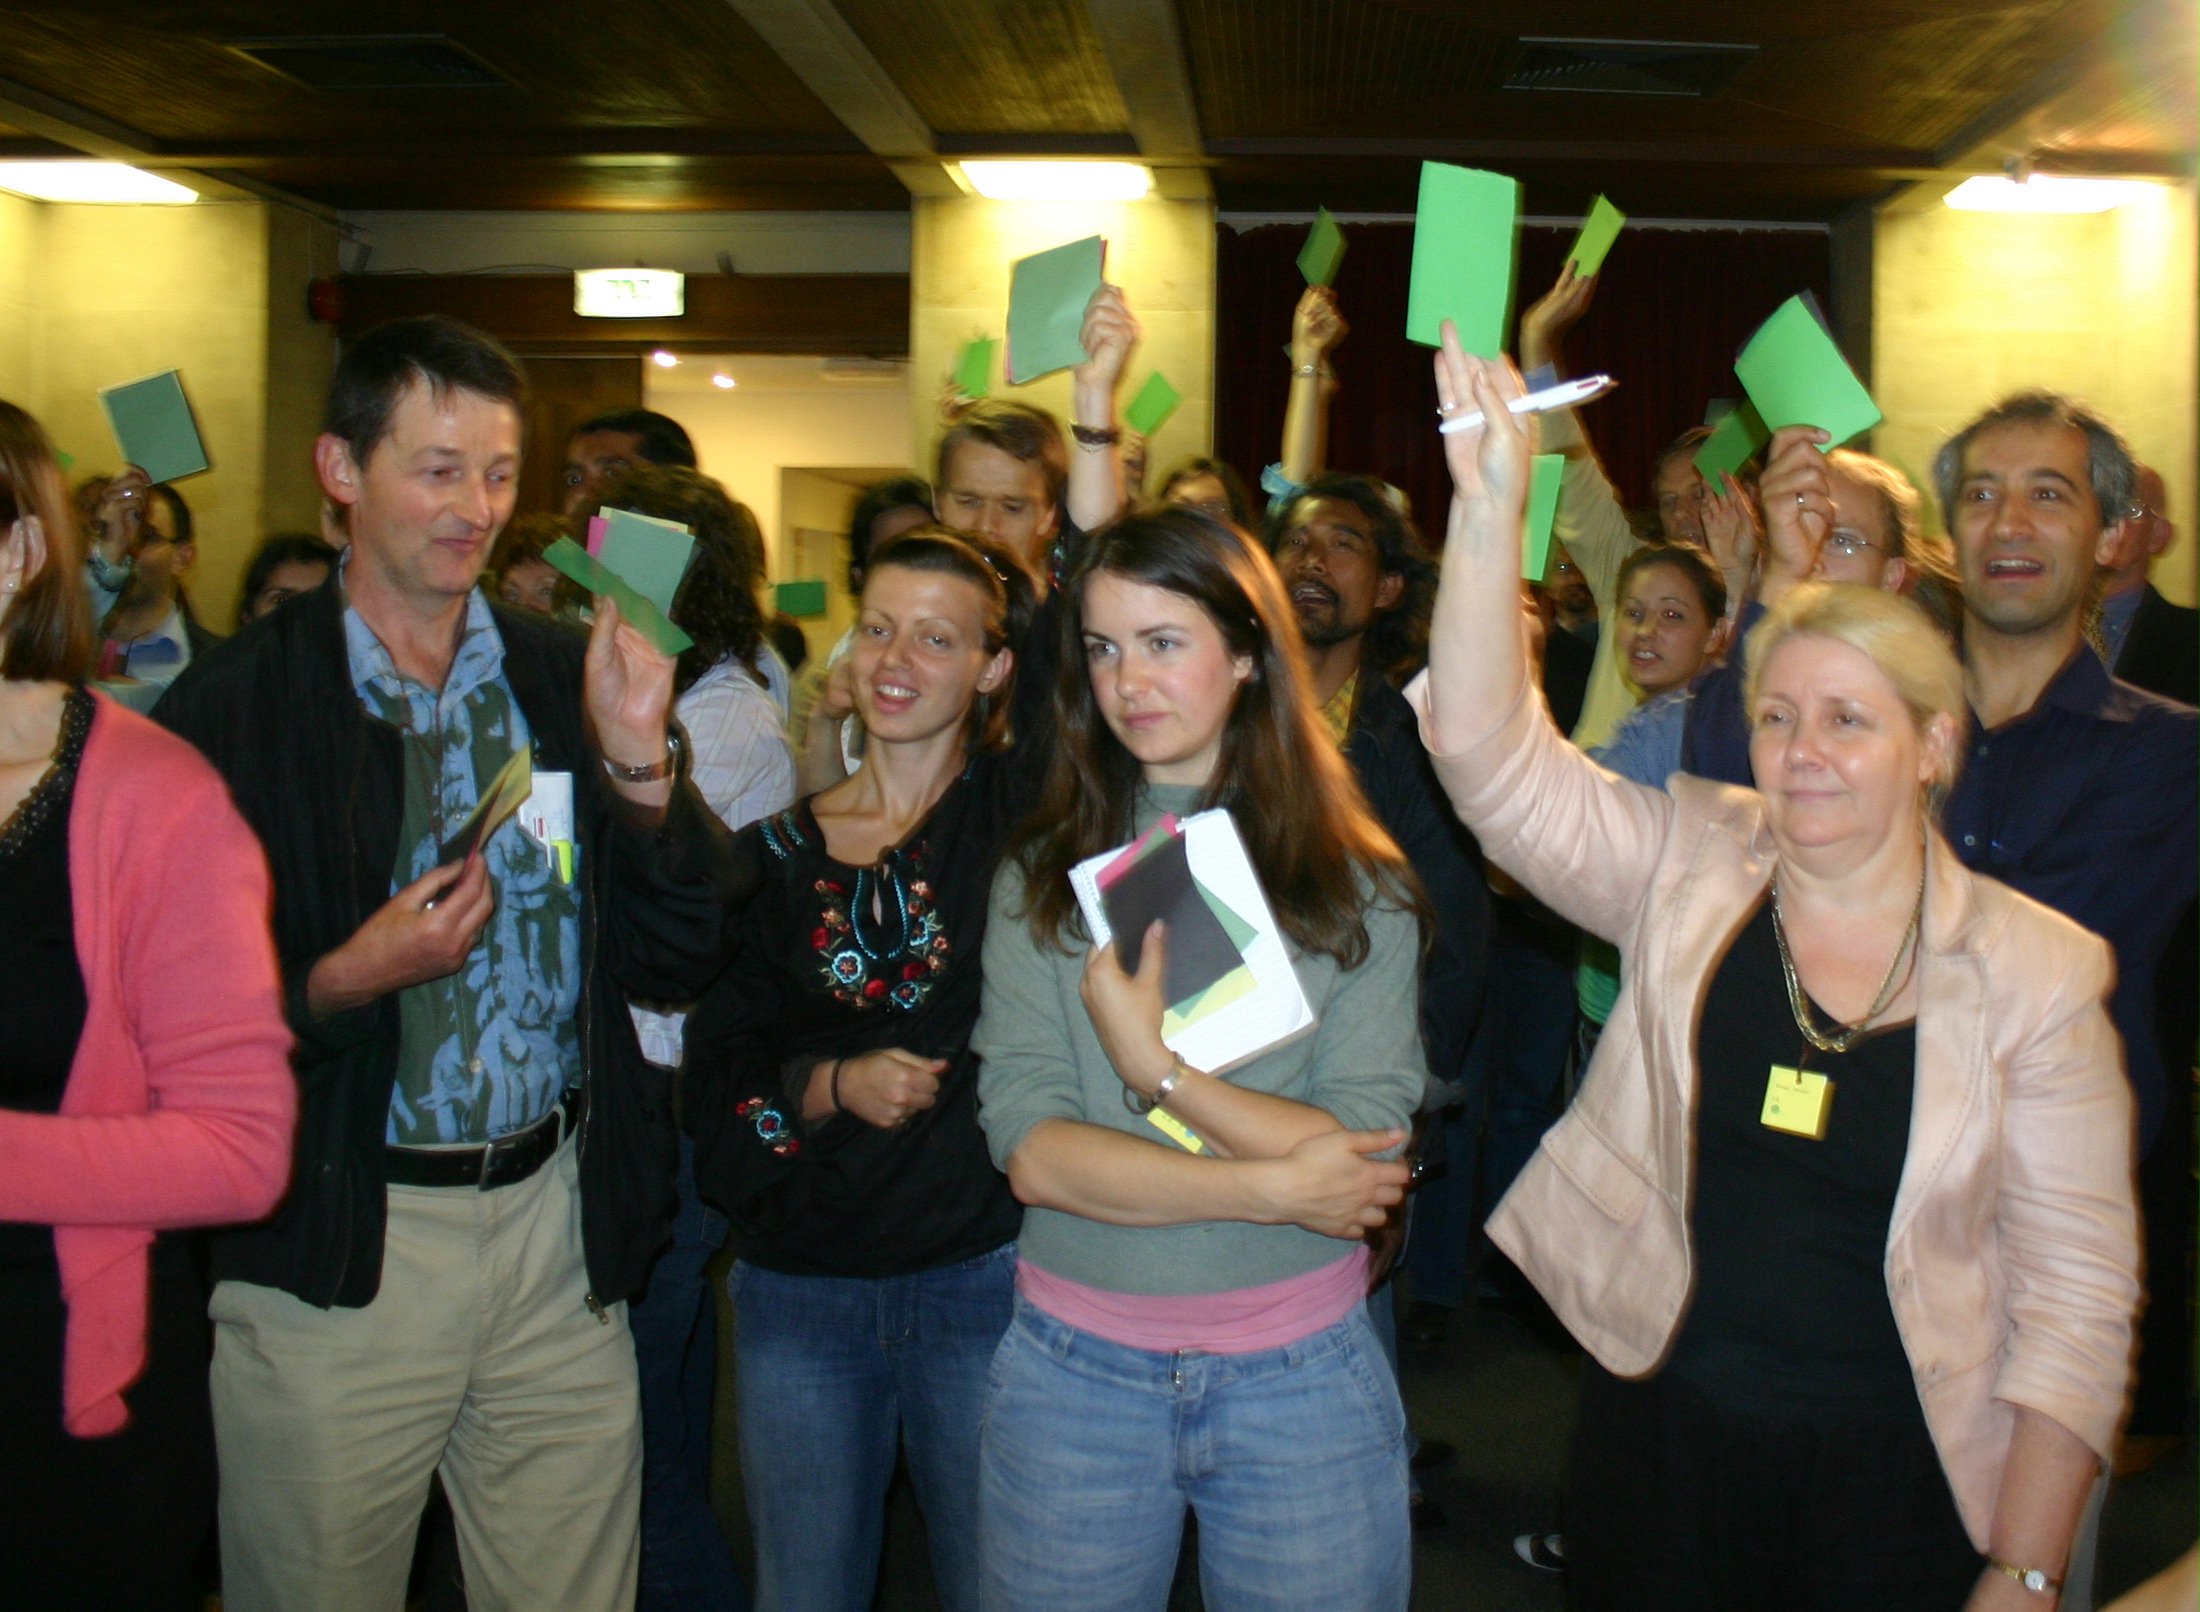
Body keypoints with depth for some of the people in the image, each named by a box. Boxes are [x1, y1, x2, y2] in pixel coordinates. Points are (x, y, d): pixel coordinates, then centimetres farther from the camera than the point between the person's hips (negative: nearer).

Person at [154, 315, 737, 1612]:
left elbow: (680, 965, 0)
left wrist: (638, 762, -13)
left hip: (559, 1227, 3)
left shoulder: (571, 679, 4)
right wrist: (343, 982, -21)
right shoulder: (233, 707, -7)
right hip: (335, 1249, -3)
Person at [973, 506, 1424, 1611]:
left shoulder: (1358, 886, -3)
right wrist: (1269, 1188, -15)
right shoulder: (1040, 878, -1)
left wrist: (1158, 1071, -20)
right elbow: (1030, 1149, -10)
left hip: (1299, 1381, -1)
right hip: (1071, 1369, 1)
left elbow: (1367, 1160, -11)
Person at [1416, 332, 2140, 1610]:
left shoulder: (2036, 973, -6)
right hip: (1662, 1435, 2)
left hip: (1900, 1473, -1)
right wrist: (1491, 506, -27)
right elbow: (1487, 746, -15)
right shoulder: (1690, 867, -3)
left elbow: (2078, 1289, -5)